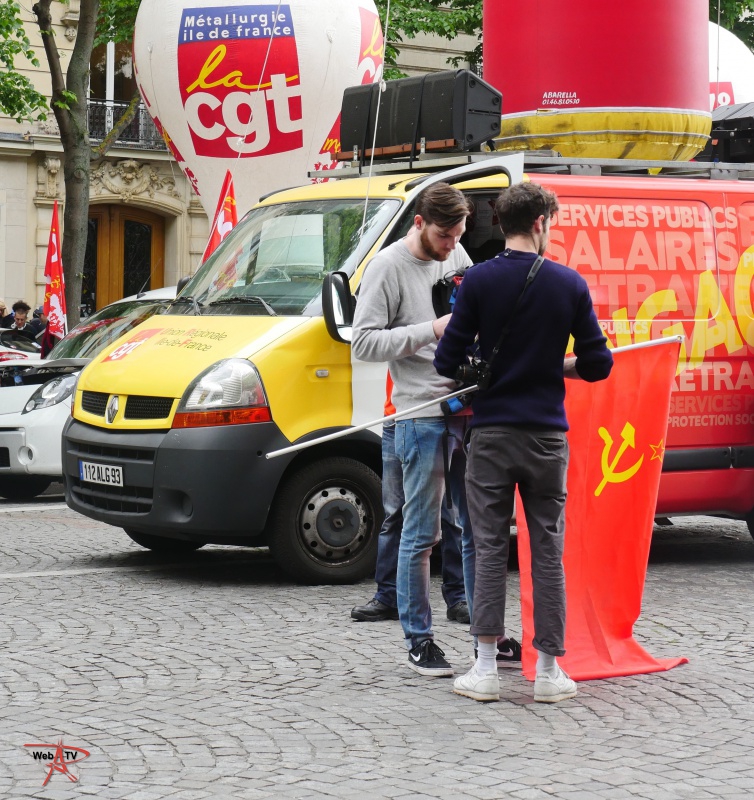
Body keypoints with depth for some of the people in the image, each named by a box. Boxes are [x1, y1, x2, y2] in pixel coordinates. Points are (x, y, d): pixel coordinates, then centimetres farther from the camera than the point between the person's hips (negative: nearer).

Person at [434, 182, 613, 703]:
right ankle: (549, 671, 9)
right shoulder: (570, 284, -2)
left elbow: (448, 361, -6)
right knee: (548, 552, 7)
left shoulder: (479, 281, -5)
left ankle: (486, 670, 4)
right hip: (547, 435, 0)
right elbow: (598, 365, 0)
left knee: (490, 549, 6)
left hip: (492, 433, 0)